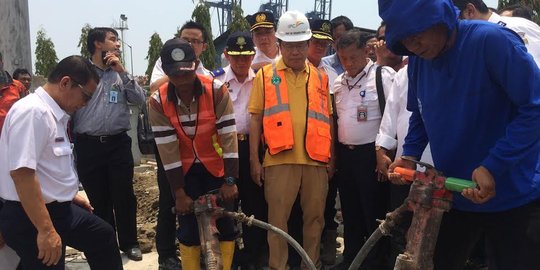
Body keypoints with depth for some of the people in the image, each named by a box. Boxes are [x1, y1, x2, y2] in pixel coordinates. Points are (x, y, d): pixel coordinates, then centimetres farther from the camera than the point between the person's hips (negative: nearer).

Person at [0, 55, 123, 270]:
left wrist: (69, 194, 28)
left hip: (57, 208, 10)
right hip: (31, 219, -10)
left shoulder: (54, 113, 7)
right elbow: (21, 172, -30)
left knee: (103, 236, 23)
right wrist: (46, 230, -31)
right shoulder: (33, 112, -23)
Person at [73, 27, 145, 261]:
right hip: (88, 145, -2)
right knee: (98, 199, 9)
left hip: (118, 143, 2)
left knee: (124, 196, 6)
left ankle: (129, 242, 21)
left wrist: (122, 72, -8)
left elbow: (139, 99, -1)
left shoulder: (120, 74, 9)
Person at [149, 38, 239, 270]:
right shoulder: (158, 102, -15)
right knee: (188, 229, 2)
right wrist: (179, 193, -13)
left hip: (217, 166, -1)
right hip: (185, 170, 1)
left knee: (225, 224, 2)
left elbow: (228, 136, -17)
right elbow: (167, 149, -14)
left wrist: (230, 180, -17)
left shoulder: (217, 91, -19)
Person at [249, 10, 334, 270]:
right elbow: (256, 119, 4)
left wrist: (332, 158, 11)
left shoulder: (320, 77, 12)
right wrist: (254, 160, -2)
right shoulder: (265, 75, 6)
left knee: (315, 217, 10)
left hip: (316, 160, 3)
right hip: (279, 160, -2)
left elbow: (327, 120, 15)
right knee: (277, 219, 1)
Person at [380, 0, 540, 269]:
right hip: (452, 195, 6)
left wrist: (493, 167, -26)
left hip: (514, 197, -6)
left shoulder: (491, 40, -20)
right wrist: (409, 156, -1)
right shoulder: (417, 62, 0)